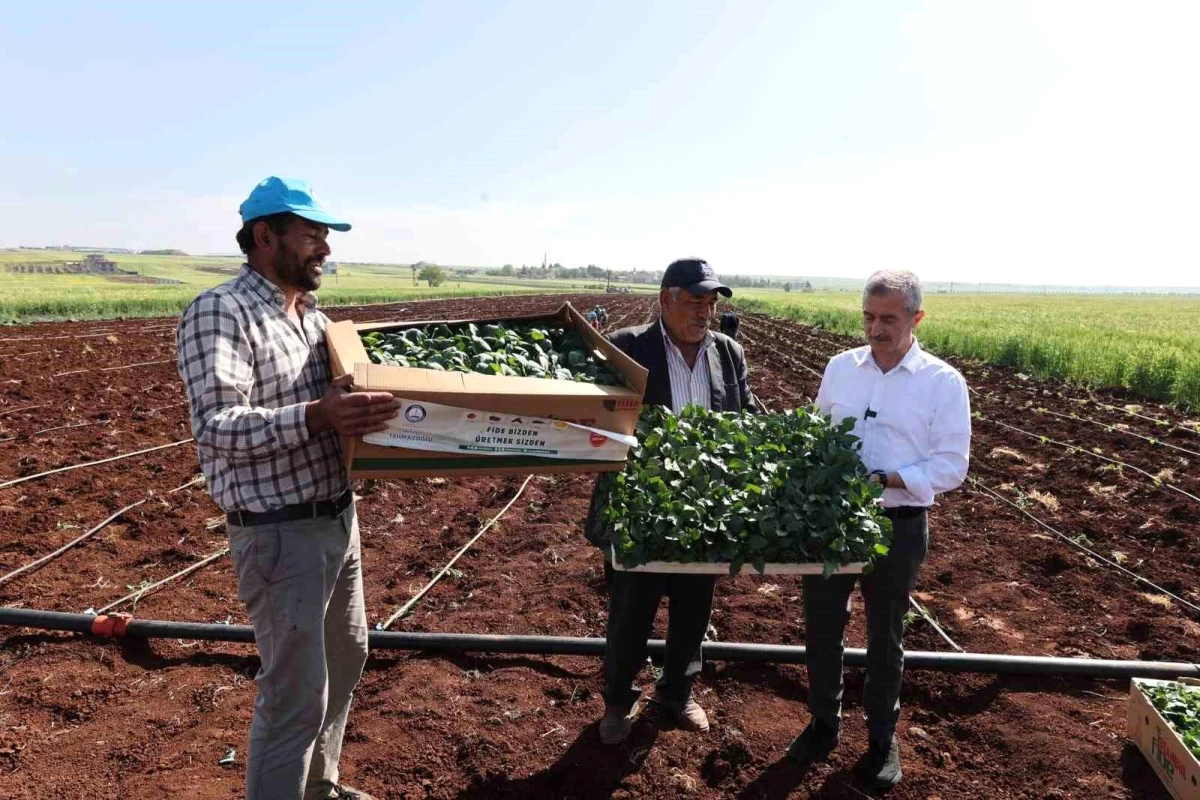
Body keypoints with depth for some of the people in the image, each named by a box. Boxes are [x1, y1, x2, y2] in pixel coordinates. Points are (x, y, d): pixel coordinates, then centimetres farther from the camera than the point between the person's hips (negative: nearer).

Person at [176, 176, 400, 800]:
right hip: (280, 533, -9)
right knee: (296, 694, 0)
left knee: (345, 657, 23)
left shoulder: (310, 314, 11)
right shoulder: (220, 312, -15)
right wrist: (316, 417, -37)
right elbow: (216, 428, -26)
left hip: (338, 516, 9)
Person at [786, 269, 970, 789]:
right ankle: (823, 722, 36)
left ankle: (881, 738, 35)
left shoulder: (943, 382, -9)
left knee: (885, 637, 14)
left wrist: (883, 481, -22)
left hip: (896, 526, -3)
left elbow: (951, 467, -11)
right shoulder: (840, 366, 2)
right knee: (821, 626, 14)